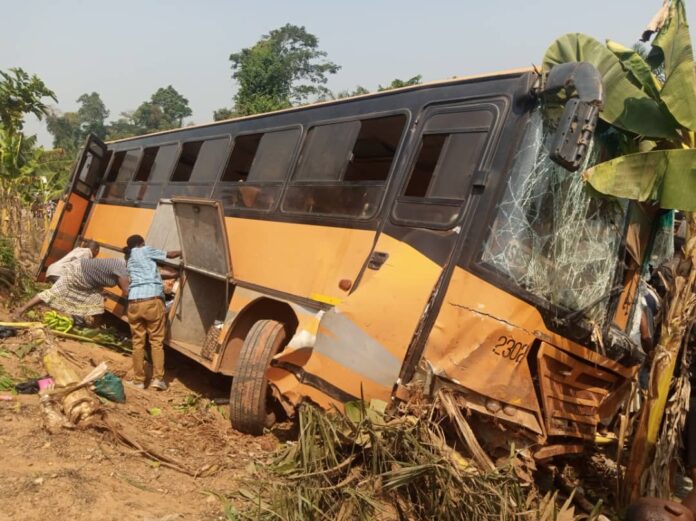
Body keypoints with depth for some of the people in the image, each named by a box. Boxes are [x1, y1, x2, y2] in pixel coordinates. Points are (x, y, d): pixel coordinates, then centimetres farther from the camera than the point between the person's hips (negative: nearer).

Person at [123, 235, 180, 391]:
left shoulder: (130, 260, 28)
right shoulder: (145, 251, 11)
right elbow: (170, 255, 15)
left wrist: (172, 274, 26)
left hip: (134, 302, 5)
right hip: (152, 300, -5)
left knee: (138, 342, 10)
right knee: (156, 341, 3)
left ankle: (138, 380, 12)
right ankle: (158, 378, 1)